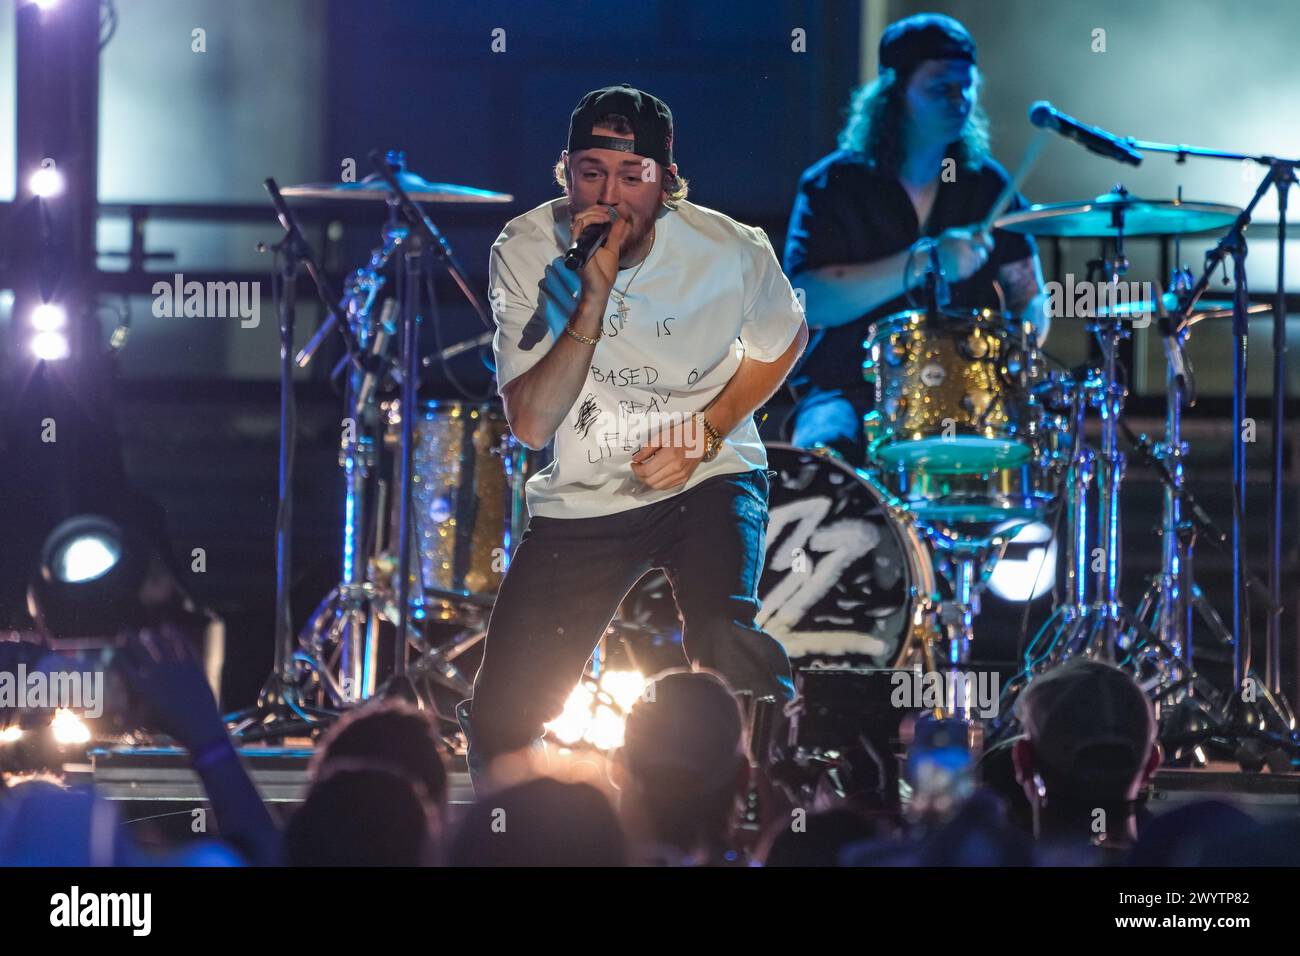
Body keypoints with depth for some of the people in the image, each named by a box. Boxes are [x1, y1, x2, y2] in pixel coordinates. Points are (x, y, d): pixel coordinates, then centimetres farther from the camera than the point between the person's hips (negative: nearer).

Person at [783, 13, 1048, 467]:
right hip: (851, 391, -3)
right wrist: (925, 262, -24)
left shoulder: (985, 185, 10)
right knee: (825, 452, -35)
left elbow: (1027, 294, 13)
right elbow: (811, 299, -15)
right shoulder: (831, 186, -1)